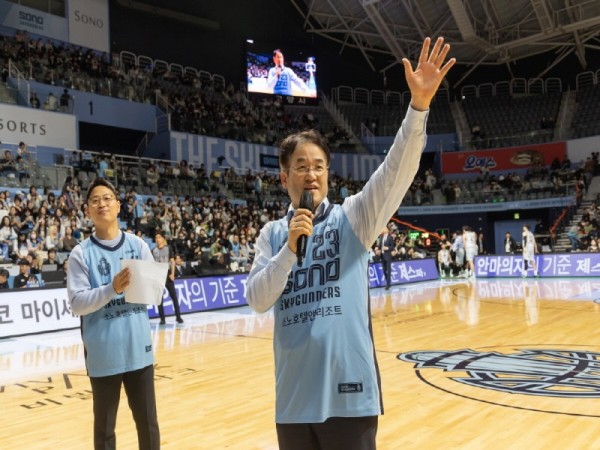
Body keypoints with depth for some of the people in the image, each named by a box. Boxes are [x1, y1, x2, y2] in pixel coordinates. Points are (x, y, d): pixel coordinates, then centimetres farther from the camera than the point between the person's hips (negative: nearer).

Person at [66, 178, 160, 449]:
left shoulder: (138, 245, 4)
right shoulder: (81, 253, -3)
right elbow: (77, 303, -10)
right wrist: (112, 289, -23)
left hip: (138, 349, 2)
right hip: (103, 354, -2)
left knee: (148, 423, 13)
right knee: (104, 427, 12)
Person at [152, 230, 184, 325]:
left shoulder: (168, 248, 2)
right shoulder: (153, 251, 6)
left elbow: (172, 261, 1)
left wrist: (172, 273, -9)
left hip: (167, 274, -2)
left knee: (174, 296, -1)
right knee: (159, 298, 3)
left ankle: (178, 316, 6)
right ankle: (162, 318, 10)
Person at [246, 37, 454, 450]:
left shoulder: (352, 218, 0)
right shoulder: (272, 234, 7)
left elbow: (397, 171, -15)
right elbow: (258, 301, -2)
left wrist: (419, 106, -29)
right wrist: (290, 248, -15)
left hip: (348, 391, -2)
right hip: (294, 395, 3)